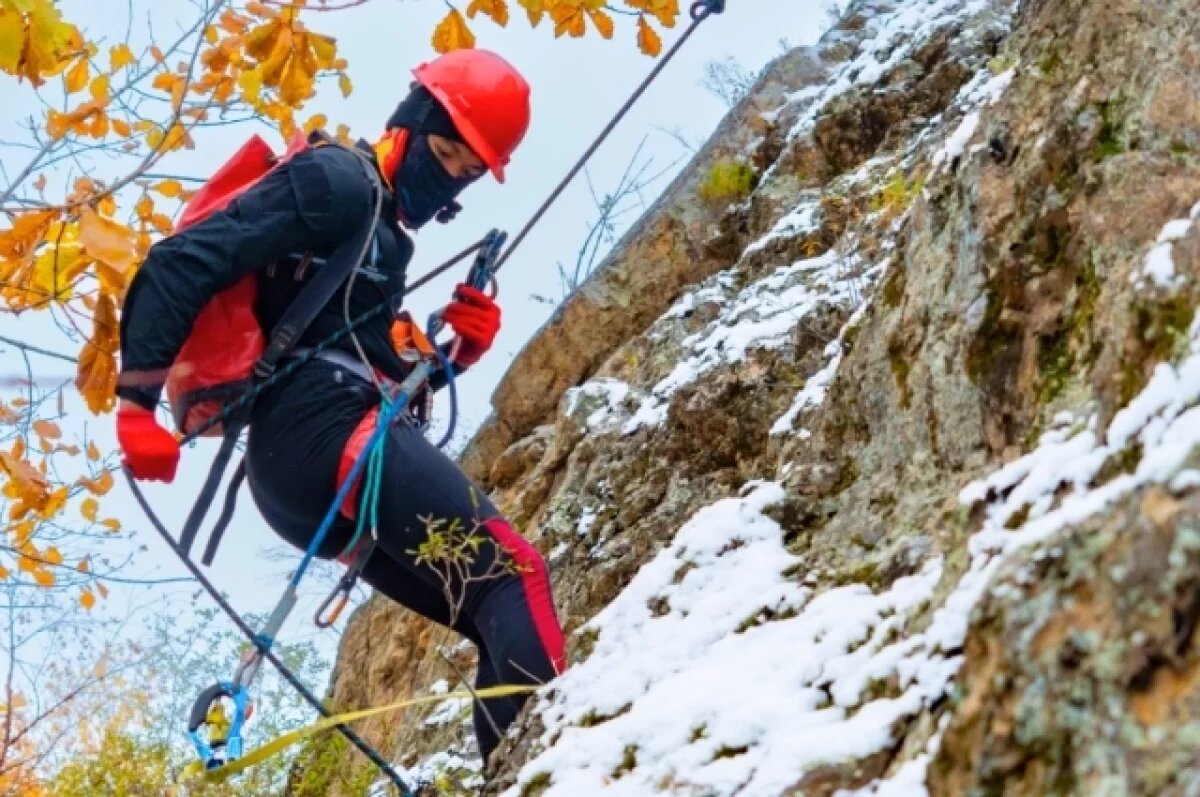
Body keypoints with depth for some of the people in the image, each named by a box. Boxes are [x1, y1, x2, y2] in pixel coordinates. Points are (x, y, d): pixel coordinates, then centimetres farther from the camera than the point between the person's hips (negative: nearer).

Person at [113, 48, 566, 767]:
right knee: (511, 570, -18)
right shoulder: (336, 183, -1)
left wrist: (464, 345, 8)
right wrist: (140, 399, -18)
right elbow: (182, 261, -10)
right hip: (328, 432, -10)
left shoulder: (383, 234, 29)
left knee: (500, 624, 7)